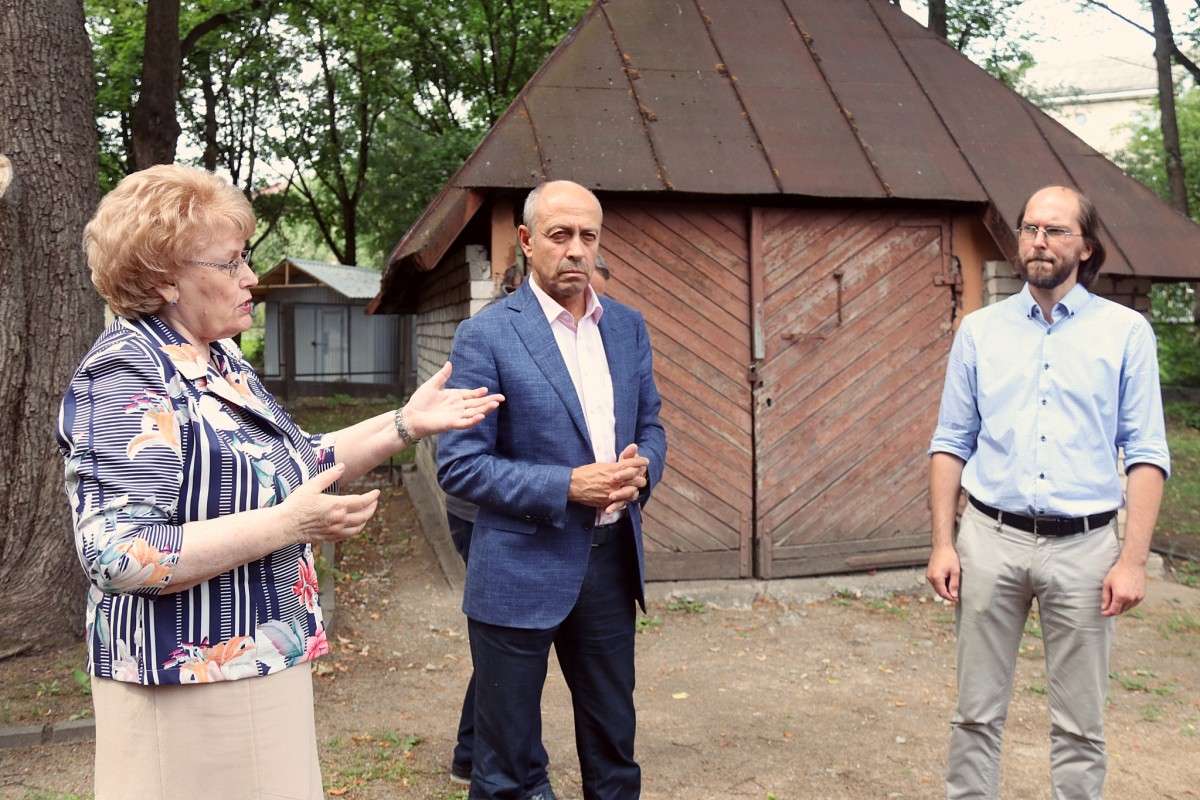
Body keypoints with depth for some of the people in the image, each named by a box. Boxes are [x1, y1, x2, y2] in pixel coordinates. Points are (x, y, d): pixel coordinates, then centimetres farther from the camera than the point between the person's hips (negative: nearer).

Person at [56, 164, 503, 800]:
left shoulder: (219, 359, 9)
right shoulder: (127, 378, -20)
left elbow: (290, 466, 17)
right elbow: (120, 557, -27)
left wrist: (405, 424, 7)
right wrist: (289, 525, -27)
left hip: (258, 665, 9)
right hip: (192, 686, -9)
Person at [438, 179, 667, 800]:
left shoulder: (627, 327, 7)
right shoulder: (485, 336, -11)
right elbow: (458, 465, -13)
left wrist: (642, 467, -8)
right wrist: (567, 487, -21)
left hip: (611, 560, 5)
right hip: (522, 570, -5)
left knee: (614, 747, 19)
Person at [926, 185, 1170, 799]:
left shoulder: (1126, 332, 2)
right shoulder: (979, 329, 7)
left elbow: (1146, 455, -1)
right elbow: (951, 444, 8)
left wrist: (1133, 560, -9)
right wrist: (942, 543, 0)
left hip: (1084, 547, -1)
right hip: (991, 540, 2)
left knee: (1080, 725, 8)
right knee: (977, 714, 9)